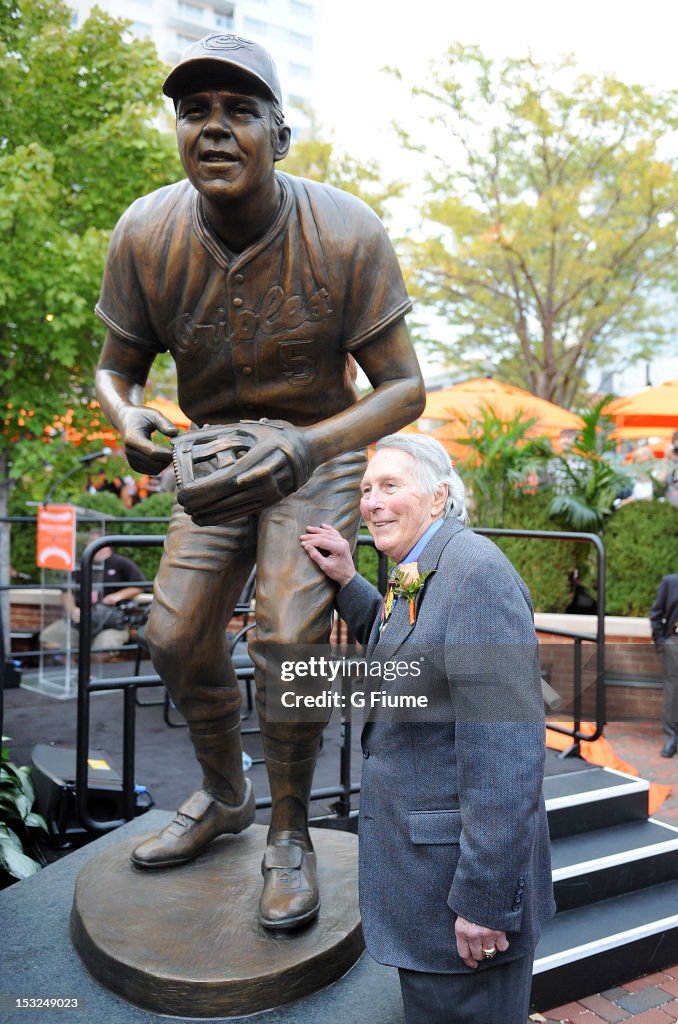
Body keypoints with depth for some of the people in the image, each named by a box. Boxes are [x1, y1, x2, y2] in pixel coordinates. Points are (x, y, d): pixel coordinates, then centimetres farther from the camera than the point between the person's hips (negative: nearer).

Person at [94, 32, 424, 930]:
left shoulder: (347, 235, -22)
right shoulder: (146, 235, -14)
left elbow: (405, 388, -20)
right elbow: (115, 366, -2)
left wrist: (311, 445, -38)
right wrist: (128, 419, -27)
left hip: (322, 450, -3)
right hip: (216, 454, 4)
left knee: (288, 634, -19)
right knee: (177, 636, 1)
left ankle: (290, 830, 9)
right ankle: (223, 795, 30)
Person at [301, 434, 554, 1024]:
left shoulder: (475, 570, -23)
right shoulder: (418, 575, 7)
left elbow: (504, 752, -27)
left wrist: (483, 900, -23)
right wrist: (346, 582, 11)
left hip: (460, 864, -9)